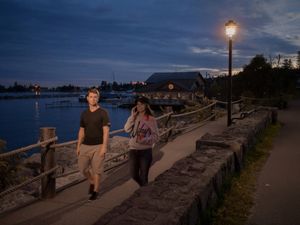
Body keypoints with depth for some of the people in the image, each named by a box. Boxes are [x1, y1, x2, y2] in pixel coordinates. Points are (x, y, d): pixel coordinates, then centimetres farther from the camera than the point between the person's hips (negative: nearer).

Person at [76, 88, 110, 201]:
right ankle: (92, 182, 34)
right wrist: (78, 146, 9)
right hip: (85, 145, 5)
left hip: (98, 146, -5)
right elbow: (81, 131, 14)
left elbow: (106, 131, -11)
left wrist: (104, 147, -17)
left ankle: (95, 191, 18)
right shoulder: (84, 114, 9)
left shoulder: (103, 113, -7)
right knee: (82, 168, 7)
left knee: (97, 169, 1)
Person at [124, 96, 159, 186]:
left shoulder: (151, 120, -8)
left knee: (143, 176, 5)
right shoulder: (134, 118, 4)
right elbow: (127, 129, -8)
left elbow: (156, 136, -9)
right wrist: (132, 116, -11)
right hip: (133, 150, 4)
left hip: (145, 151, -4)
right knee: (134, 175, 14)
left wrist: (144, 140, -24)